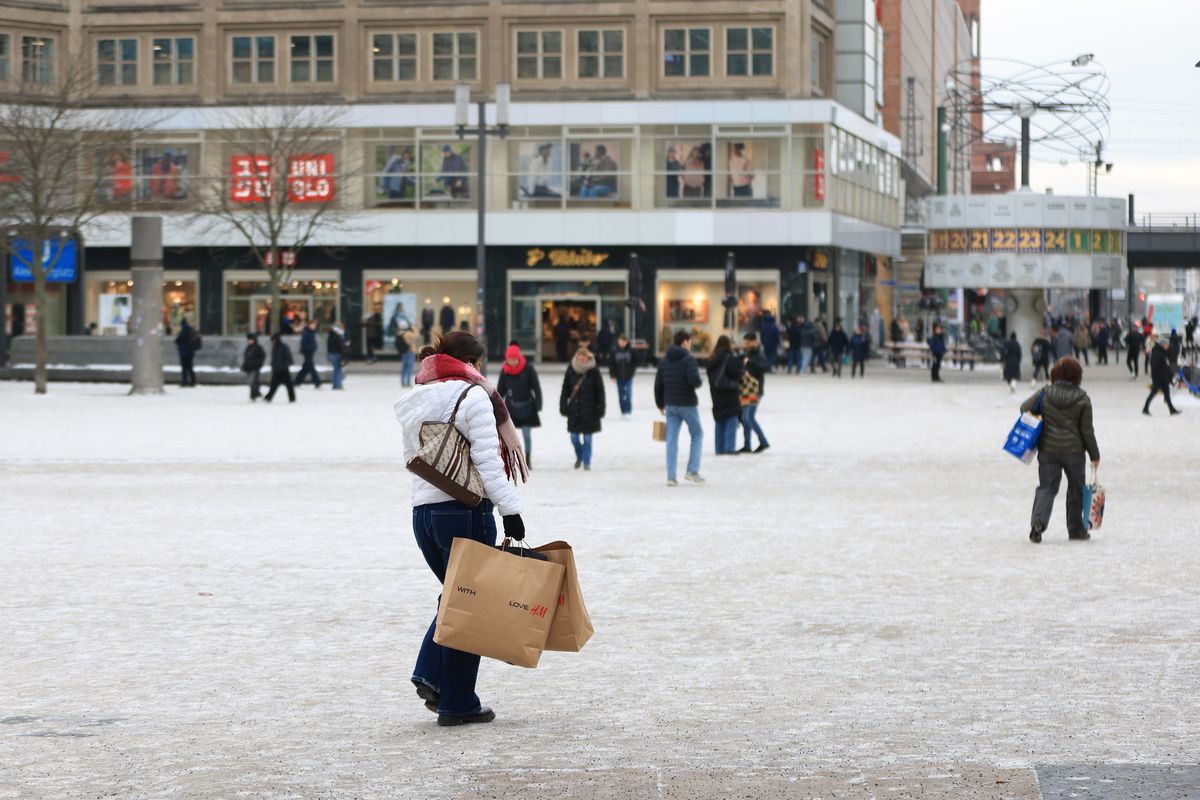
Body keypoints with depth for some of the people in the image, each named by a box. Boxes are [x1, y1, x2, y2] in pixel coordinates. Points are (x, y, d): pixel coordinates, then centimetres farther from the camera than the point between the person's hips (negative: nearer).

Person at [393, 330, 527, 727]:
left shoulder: (415, 402, 16)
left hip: (422, 511, 7)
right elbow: (487, 461, -14)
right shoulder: (473, 395, -8)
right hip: (465, 511, -7)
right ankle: (457, 703, 4)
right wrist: (510, 510, -13)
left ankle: (430, 674, 6)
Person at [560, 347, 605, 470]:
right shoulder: (571, 371, 1)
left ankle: (586, 462, 10)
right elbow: (565, 391, 8)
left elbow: (600, 392, -1)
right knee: (574, 437, 5)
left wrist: (600, 409, -4)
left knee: (587, 438, 1)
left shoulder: (594, 373, -5)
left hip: (589, 411, -2)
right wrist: (563, 406, 3)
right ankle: (579, 457, 31)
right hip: (574, 410, 2)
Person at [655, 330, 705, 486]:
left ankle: (671, 476, 1)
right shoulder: (688, 359, -11)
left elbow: (658, 384, 11)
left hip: (670, 405, 5)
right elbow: (694, 380, -25)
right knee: (697, 435, 12)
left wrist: (660, 404, 20)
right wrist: (700, 382, -1)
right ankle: (692, 471, 4)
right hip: (687, 404, -5)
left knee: (672, 440, 5)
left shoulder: (664, 361, 9)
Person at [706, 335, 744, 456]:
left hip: (716, 395, 7)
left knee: (720, 423, 12)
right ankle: (730, 447, -10)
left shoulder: (712, 359, 8)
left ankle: (720, 448, 12)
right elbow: (737, 374, -14)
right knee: (731, 422, -3)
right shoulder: (729, 358, -14)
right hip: (729, 394, -7)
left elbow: (710, 374, 12)